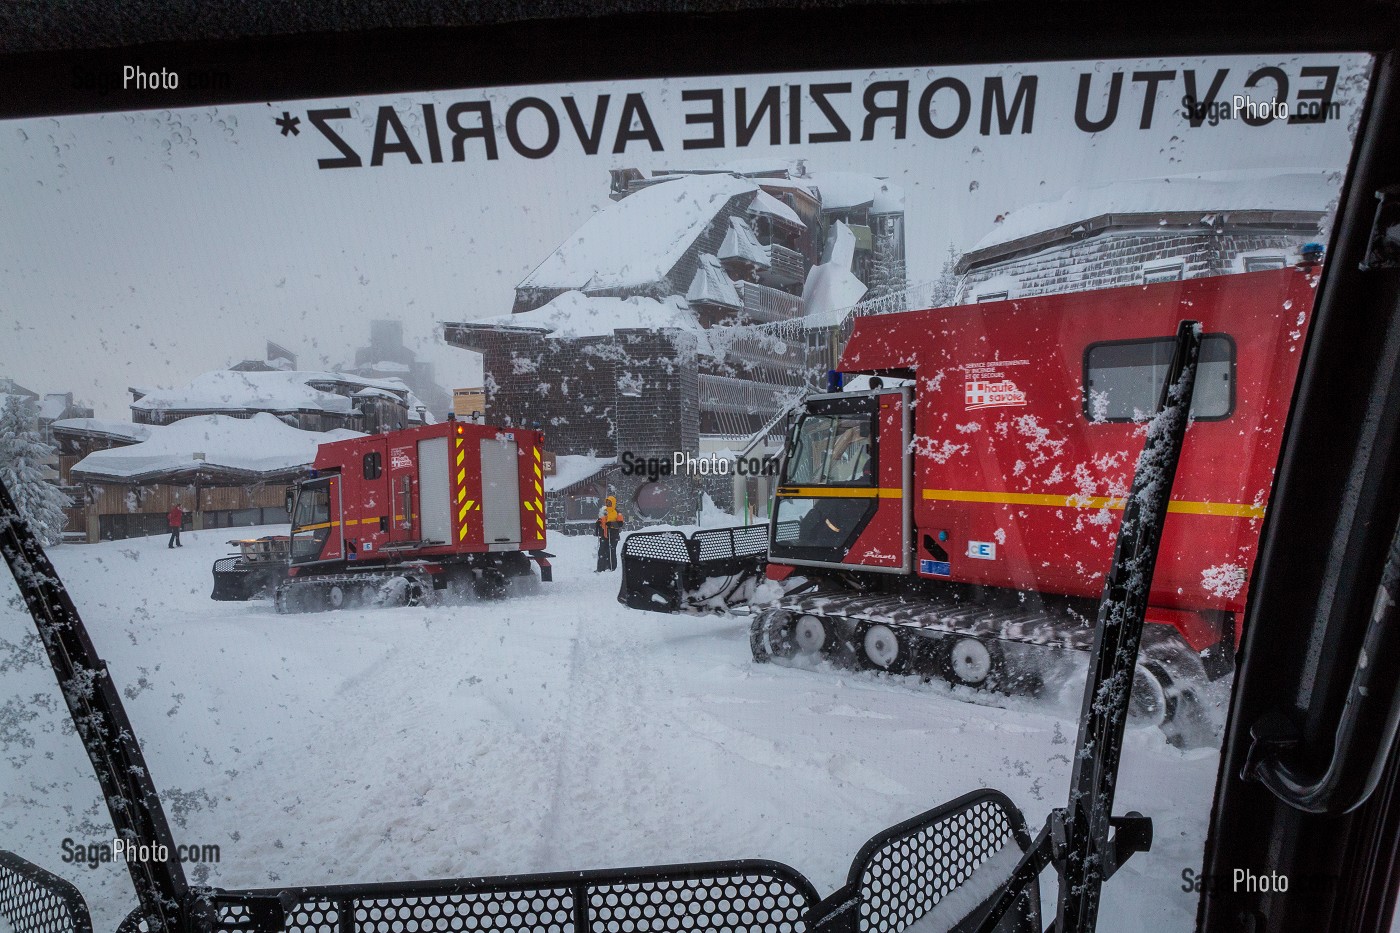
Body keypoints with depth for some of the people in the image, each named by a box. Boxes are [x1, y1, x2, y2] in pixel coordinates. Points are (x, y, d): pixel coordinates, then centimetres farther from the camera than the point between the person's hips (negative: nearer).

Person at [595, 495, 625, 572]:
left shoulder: (617, 512, -3)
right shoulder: (603, 511, 14)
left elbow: (620, 523, -11)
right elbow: (600, 521, 26)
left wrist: (612, 524, -23)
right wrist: (598, 524, 8)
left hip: (613, 535, -5)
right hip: (604, 535, 5)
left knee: (611, 551, -2)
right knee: (602, 551, 3)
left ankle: (612, 568, 6)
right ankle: (601, 568, 7)